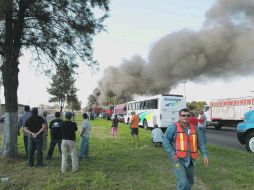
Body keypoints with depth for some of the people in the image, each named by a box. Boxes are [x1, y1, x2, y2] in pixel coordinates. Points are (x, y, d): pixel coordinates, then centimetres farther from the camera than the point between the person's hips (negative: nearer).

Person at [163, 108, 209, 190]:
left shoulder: (194, 128, 5)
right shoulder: (173, 127, -10)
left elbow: (200, 143, 9)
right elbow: (165, 140, -13)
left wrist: (205, 155, 0)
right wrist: (172, 154, -18)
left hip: (189, 160, 6)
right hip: (178, 159, -6)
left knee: (190, 181, 18)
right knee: (183, 182, -14)